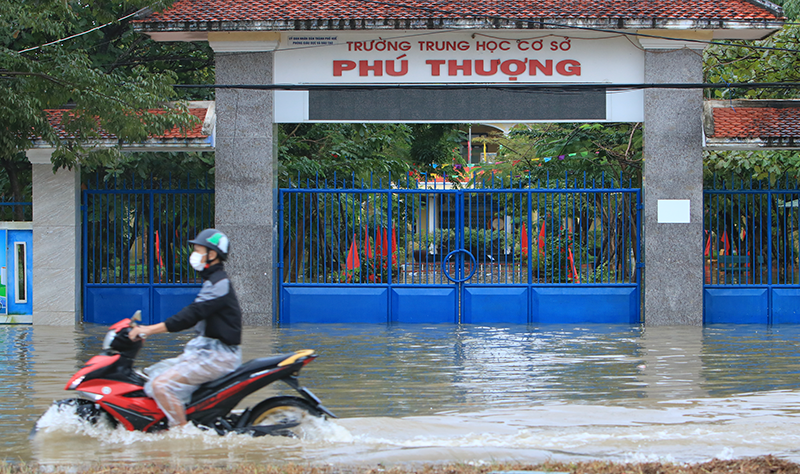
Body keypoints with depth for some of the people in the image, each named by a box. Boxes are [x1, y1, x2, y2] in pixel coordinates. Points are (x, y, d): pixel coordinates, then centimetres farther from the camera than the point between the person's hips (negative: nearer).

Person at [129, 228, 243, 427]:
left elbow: (192, 314, -24)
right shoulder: (213, 281, 18)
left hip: (218, 356, -11)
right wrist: (149, 329, 17)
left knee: (162, 384, -22)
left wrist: (150, 329, -25)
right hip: (206, 350, 11)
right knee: (153, 374, 12)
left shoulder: (219, 283, -15)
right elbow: (193, 316, 22)